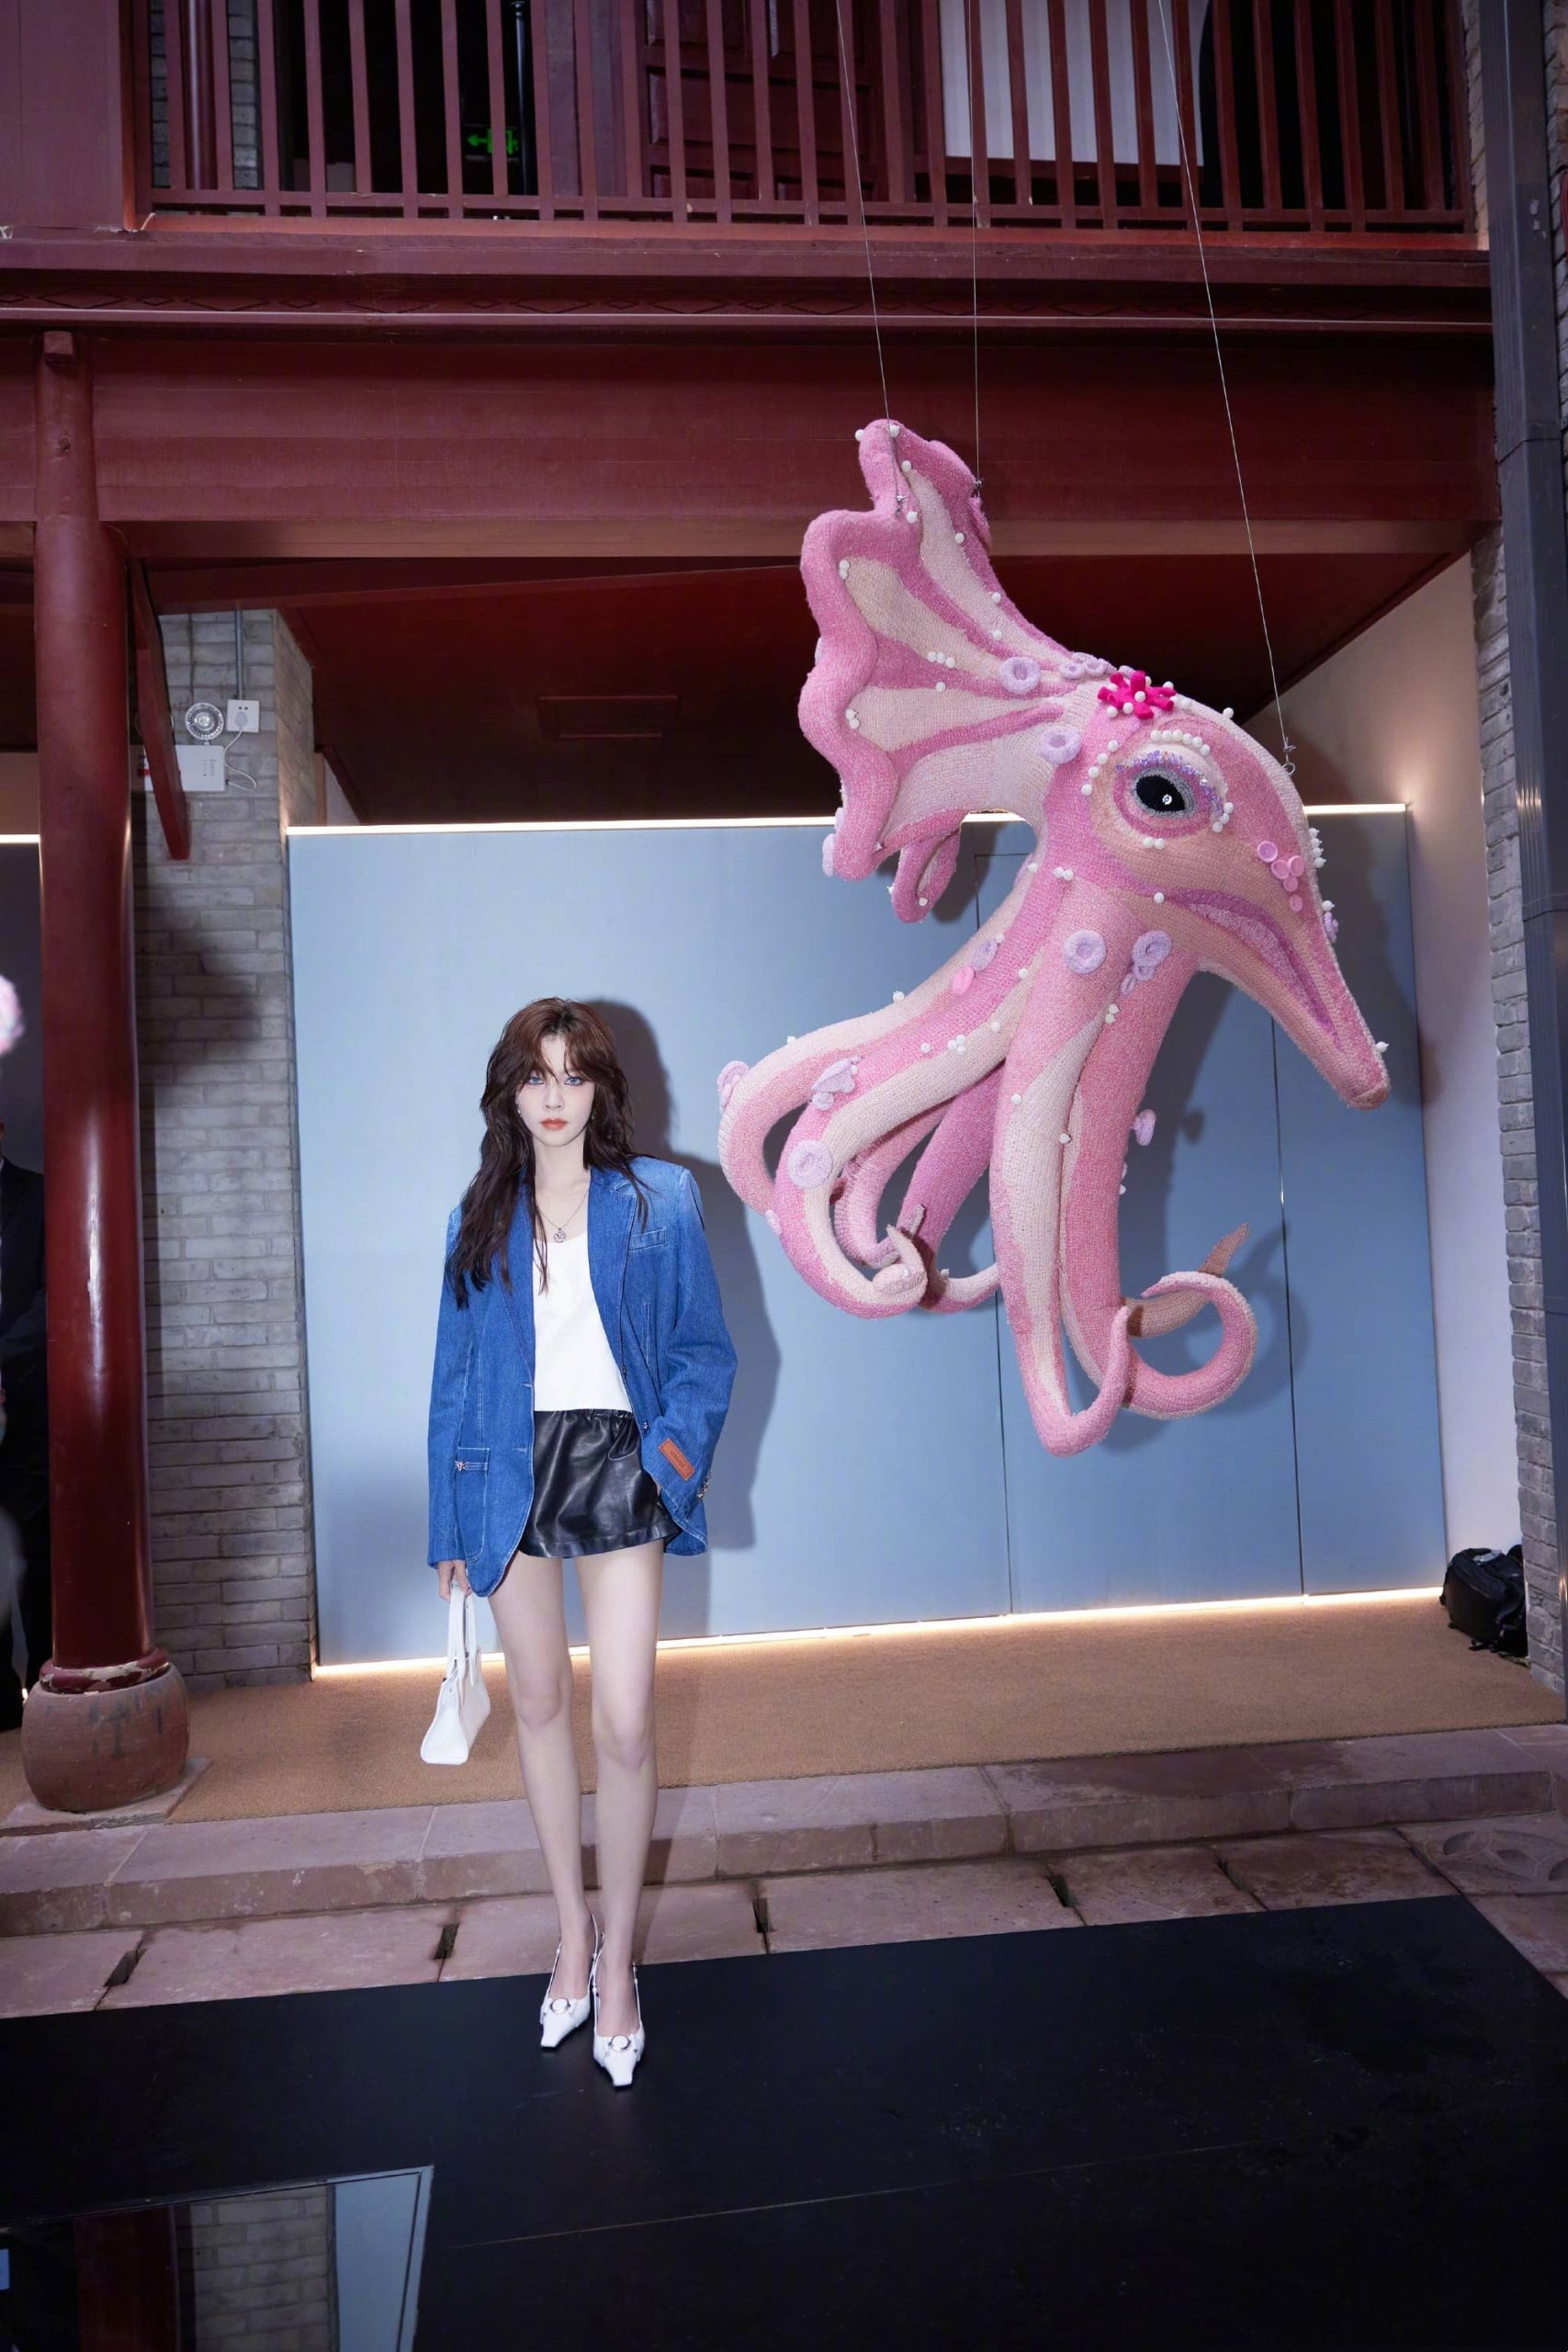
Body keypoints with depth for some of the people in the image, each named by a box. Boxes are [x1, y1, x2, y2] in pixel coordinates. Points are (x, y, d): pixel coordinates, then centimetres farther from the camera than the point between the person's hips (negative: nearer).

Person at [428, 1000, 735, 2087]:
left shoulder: (660, 1200, -1)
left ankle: (618, 1955, 17)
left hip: (614, 1468, -2)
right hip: (509, 1475, 3)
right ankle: (573, 1932, 32)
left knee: (626, 1725, -5)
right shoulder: (480, 1219, 7)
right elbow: (454, 1374, 8)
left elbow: (707, 1350, 3)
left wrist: (677, 1450, -13)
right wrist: (450, 1524, 6)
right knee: (540, 1706, 13)